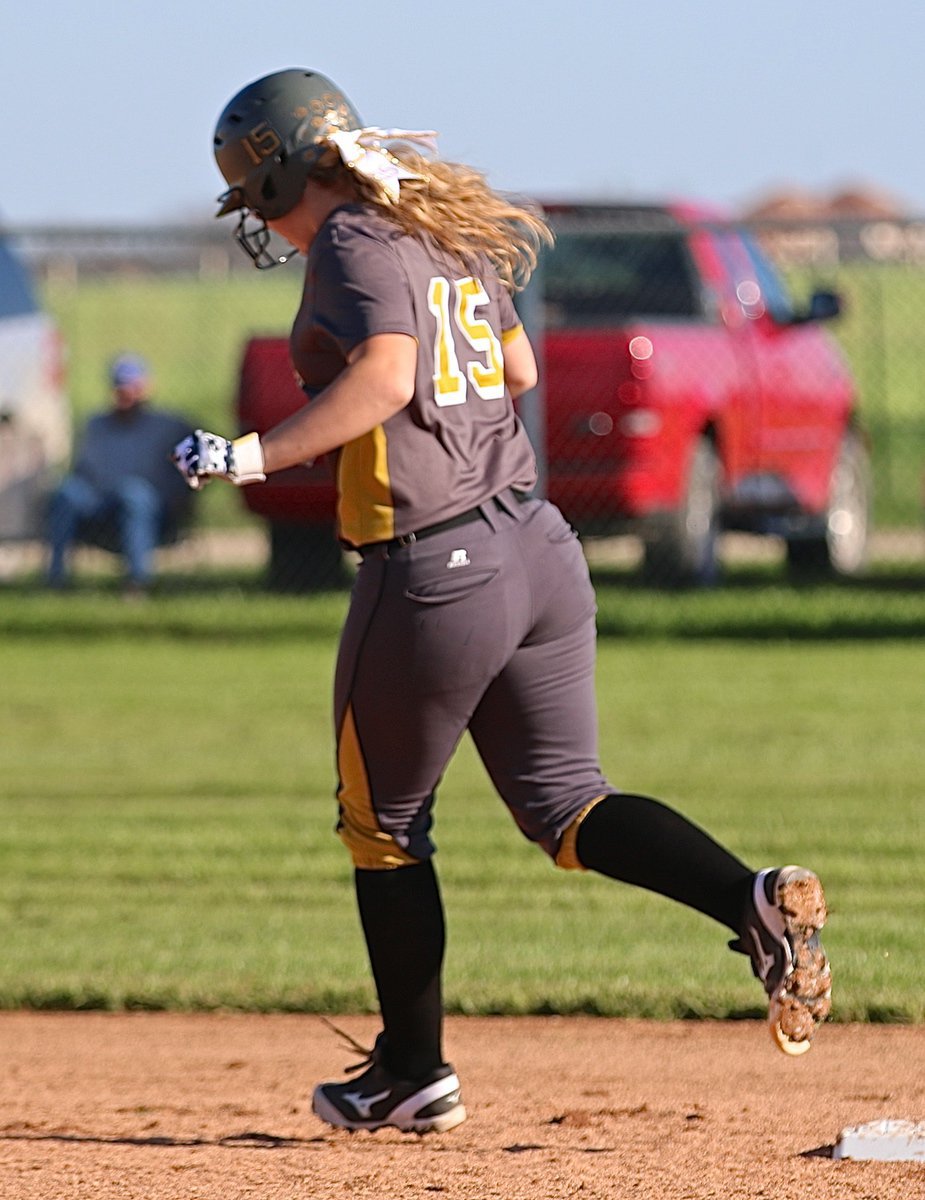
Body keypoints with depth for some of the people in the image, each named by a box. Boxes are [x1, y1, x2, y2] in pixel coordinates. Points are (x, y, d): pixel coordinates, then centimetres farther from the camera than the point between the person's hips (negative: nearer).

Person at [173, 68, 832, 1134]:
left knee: (382, 819, 11)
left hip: (429, 569, -8)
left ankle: (413, 1073, 19)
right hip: (538, 549, 8)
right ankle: (752, 899, -14)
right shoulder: (454, 237, 15)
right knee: (565, 805, 11)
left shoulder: (352, 247, -11)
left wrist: (255, 456, -24)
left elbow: (385, 376, -27)